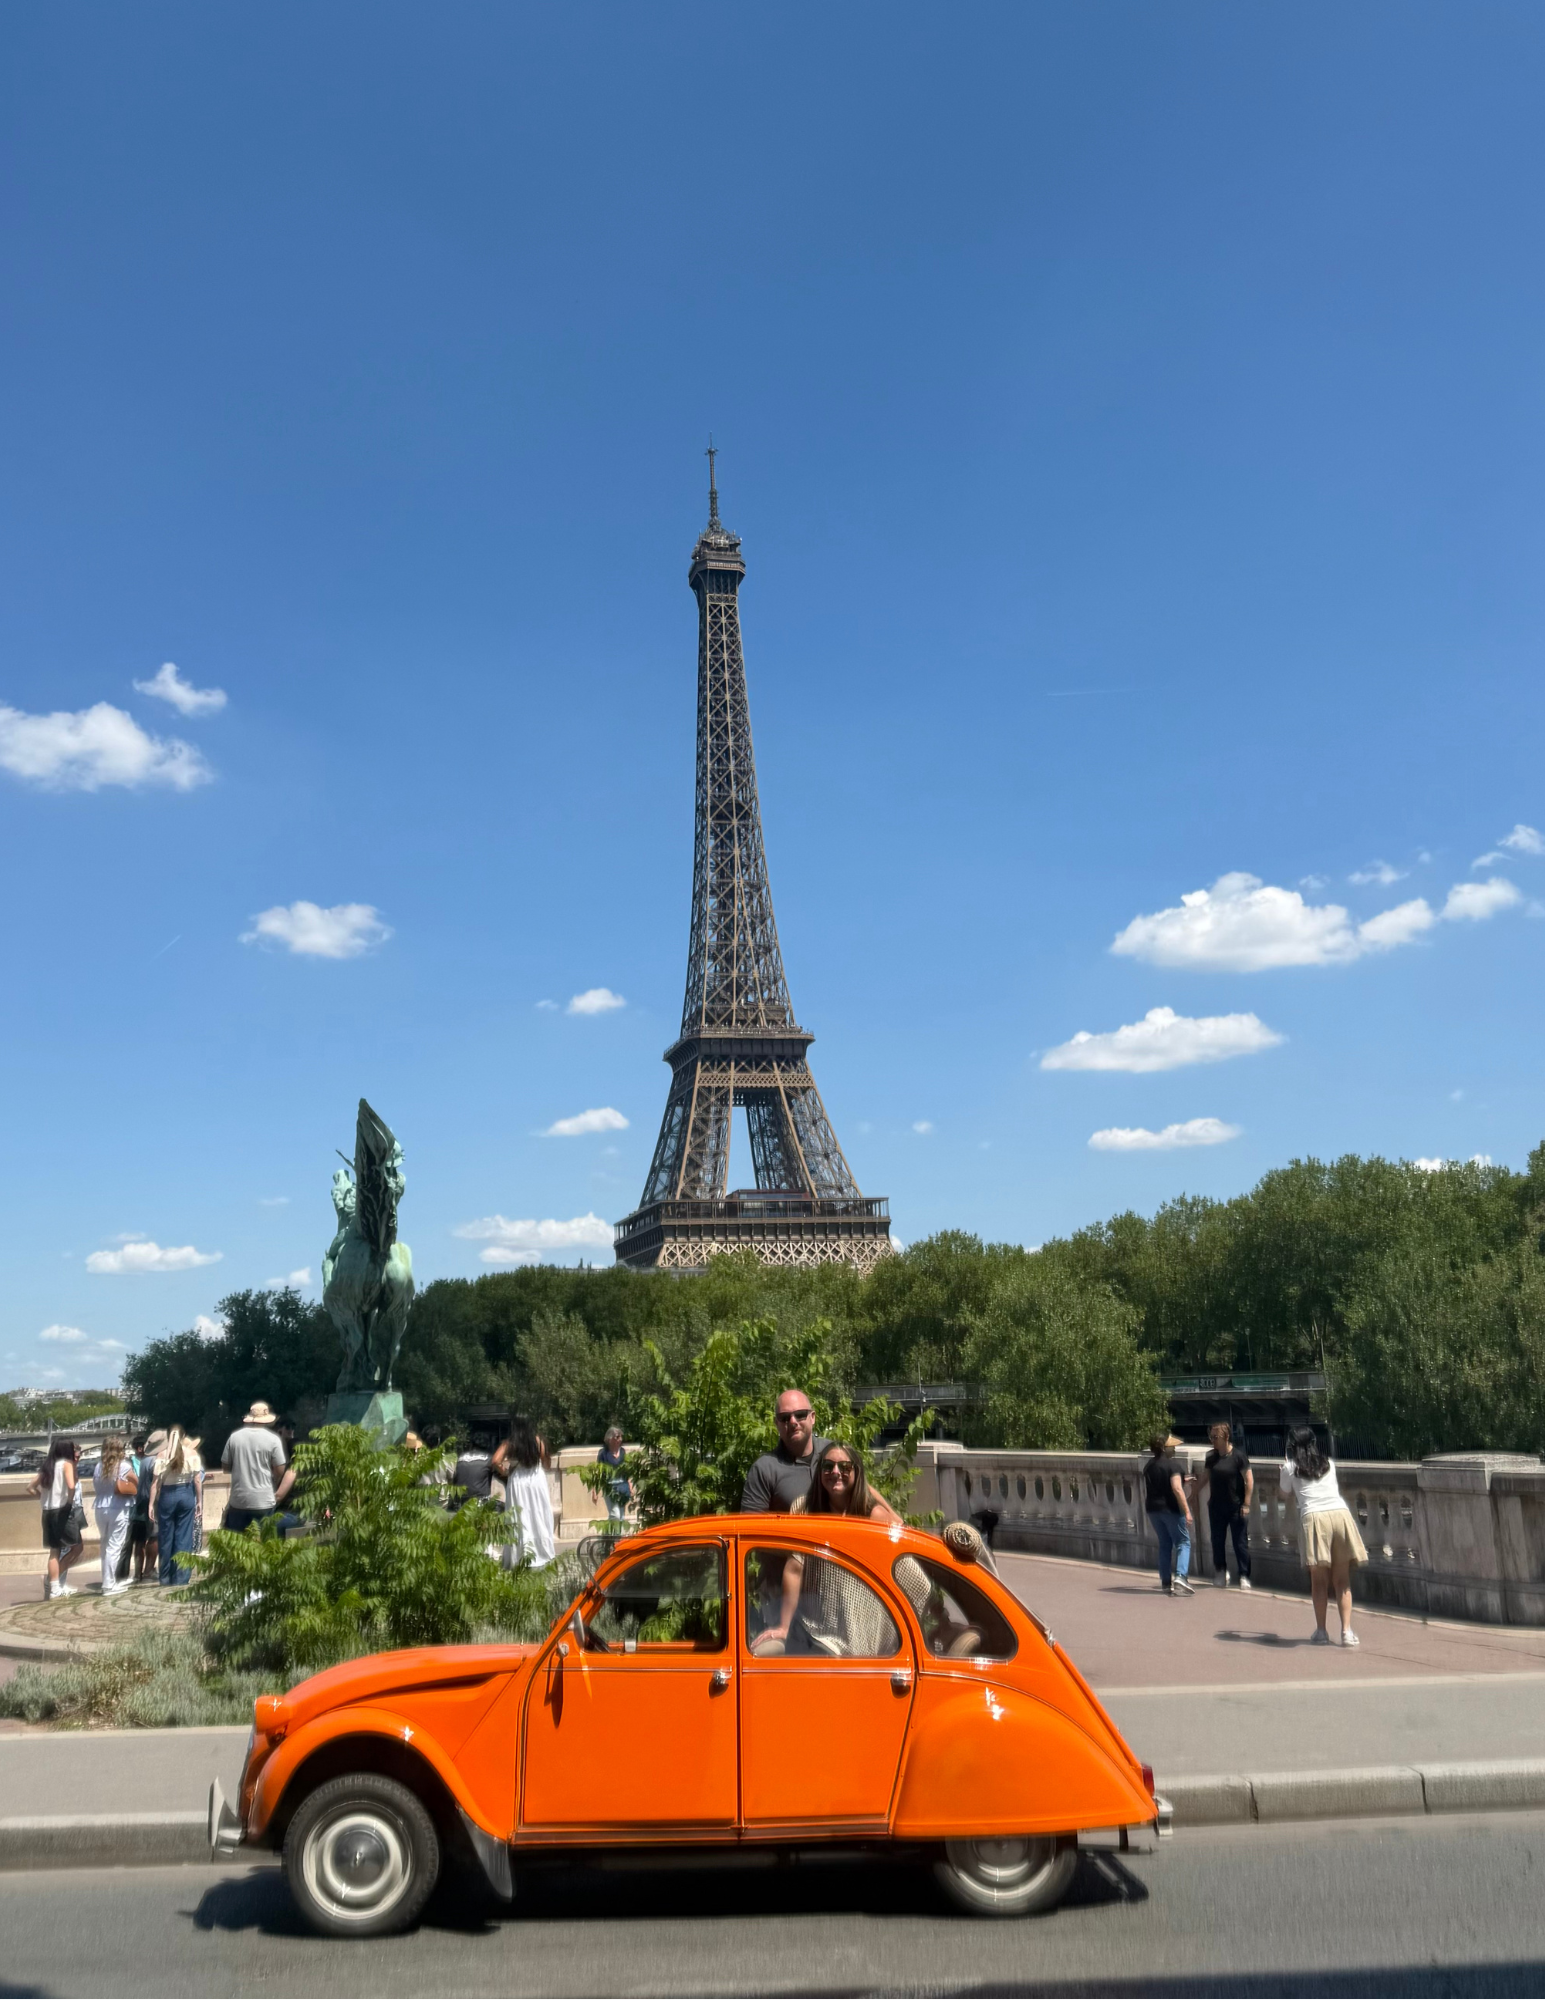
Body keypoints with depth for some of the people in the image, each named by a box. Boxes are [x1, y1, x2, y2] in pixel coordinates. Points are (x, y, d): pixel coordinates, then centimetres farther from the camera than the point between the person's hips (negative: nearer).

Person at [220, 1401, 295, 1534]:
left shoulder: (234, 1437, -1)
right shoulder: (273, 1439, -7)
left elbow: (225, 1466, 8)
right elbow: (280, 1470, -5)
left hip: (238, 1499, 2)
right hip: (263, 1500, -2)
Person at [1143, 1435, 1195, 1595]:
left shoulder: (1148, 1466, 10)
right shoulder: (1173, 1464, -12)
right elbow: (1177, 1488, -21)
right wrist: (1187, 1511, -21)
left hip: (1153, 1509, 6)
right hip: (1171, 1509, -6)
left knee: (1164, 1544, 15)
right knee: (1183, 1542, 0)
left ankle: (1165, 1582, 14)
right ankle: (1180, 1577, -18)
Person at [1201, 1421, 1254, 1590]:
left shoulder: (1238, 1456, -11)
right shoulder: (1211, 1457, 5)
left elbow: (1249, 1480, -11)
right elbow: (1204, 1478, 13)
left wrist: (1246, 1504, -13)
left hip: (1236, 1507, -5)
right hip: (1216, 1507, 5)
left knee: (1240, 1543, -1)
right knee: (1217, 1541, 9)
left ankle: (1244, 1576, 6)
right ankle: (1221, 1572, 24)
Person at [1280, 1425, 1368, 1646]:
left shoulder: (1290, 1467, 10)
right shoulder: (1329, 1463, 21)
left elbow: (1283, 1494, 23)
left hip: (1314, 1518, -3)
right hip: (1340, 1514, 3)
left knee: (1319, 1581, 5)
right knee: (1342, 1580, 6)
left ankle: (1321, 1631, 9)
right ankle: (1346, 1631, 1)